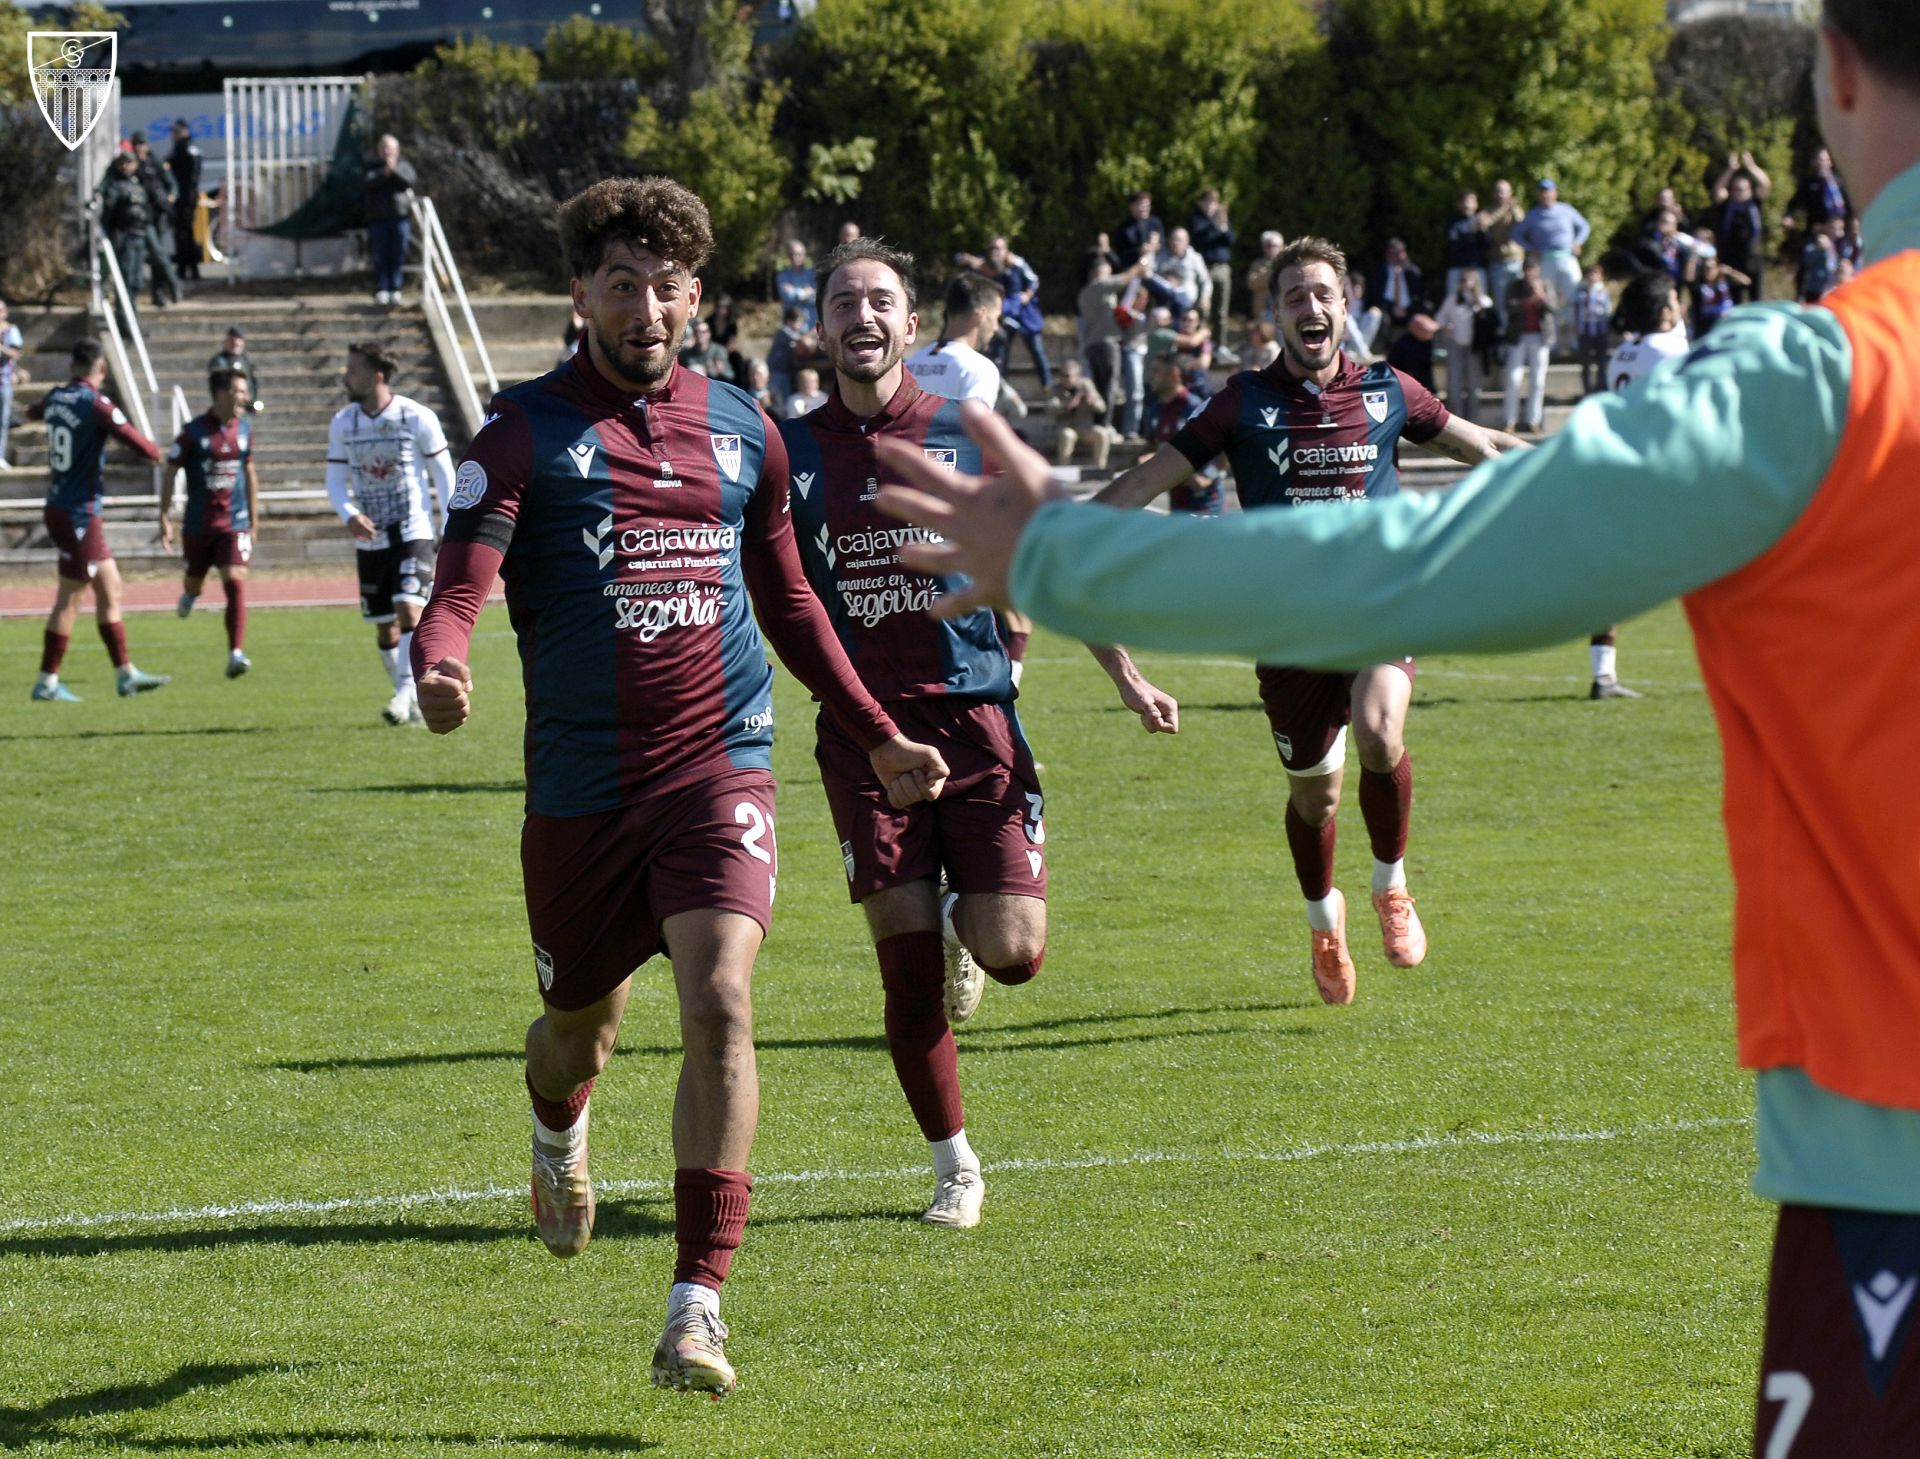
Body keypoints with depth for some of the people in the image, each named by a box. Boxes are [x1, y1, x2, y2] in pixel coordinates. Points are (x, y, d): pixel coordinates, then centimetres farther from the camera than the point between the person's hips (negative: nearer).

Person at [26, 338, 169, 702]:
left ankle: (125, 673, 16)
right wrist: (156, 451, 2)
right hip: (78, 512, -8)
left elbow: (34, 411, 30)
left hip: (59, 506, 8)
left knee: (109, 589, 12)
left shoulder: (56, 398, 5)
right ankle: (47, 682, 1)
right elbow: (144, 448, -20)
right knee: (69, 600, -3)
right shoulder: (96, 404, -18)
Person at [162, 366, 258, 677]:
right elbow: (170, 473, -2)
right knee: (195, 580, 16)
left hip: (234, 523, 1)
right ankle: (189, 594, 55)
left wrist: (254, 517, 18)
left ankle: (236, 654, -18)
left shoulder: (244, 429, 4)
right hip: (198, 523, -1)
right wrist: (165, 517, -6)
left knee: (235, 581, -15)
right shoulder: (194, 432, -8)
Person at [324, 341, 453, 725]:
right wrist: (349, 515, -13)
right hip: (370, 539, 4)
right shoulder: (343, 422, 4)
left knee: (409, 608, -22)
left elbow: (444, 476, -1)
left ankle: (407, 692, -23)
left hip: (413, 533, -4)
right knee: (384, 627, 7)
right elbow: (335, 478, 7)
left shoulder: (418, 418, -8)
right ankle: (412, 703, 19)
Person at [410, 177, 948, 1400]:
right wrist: (439, 668, -38)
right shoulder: (530, 429, -4)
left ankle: (698, 1306, -19)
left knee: (721, 1003, -20)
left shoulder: (742, 429, 7)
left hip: (720, 763, 1)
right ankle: (559, 1141, 56)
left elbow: (789, 601, 21)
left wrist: (878, 738, 22)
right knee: (581, 1025, 16)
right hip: (581, 782, -1)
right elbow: (464, 587, -15)